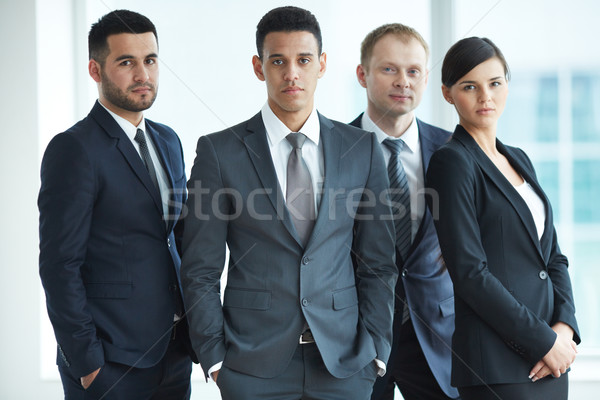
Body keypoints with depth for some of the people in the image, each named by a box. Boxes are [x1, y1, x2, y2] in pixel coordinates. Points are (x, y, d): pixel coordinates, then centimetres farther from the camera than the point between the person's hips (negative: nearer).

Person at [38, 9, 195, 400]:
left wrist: (194, 323, 9)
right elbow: (60, 265, -14)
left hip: (174, 349, 7)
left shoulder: (168, 141, 12)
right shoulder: (73, 149, -11)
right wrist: (87, 363, -15)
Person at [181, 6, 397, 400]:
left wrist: (375, 350, 0)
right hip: (254, 367, -1)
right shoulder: (219, 152, -1)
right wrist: (215, 359, -5)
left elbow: (378, 263, 7)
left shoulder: (362, 149, 5)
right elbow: (200, 271, 0)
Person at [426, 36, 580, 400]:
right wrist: (543, 340, -13)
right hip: (498, 363, -7)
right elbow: (469, 272, -15)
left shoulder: (519, 159, 15)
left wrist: (564, 327, -2)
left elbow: (553, 256, 15)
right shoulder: (452, 162, -8)